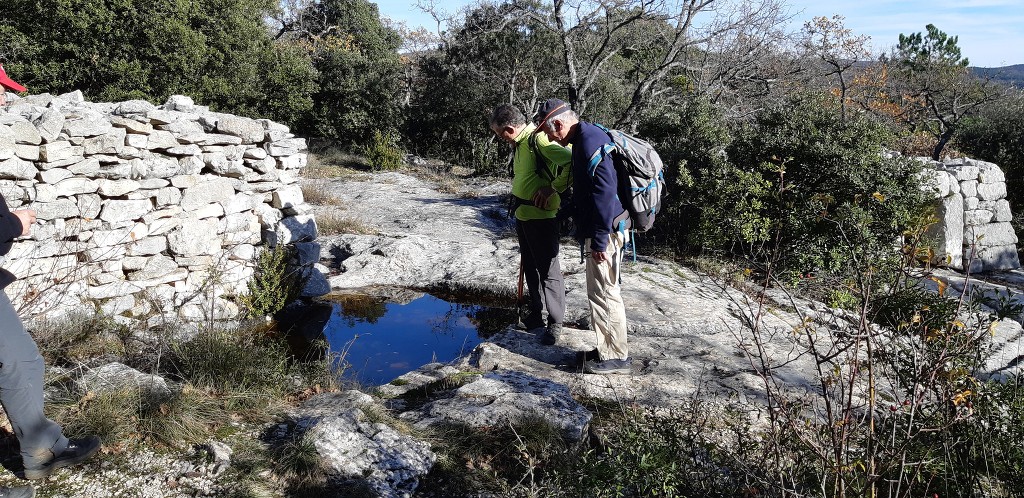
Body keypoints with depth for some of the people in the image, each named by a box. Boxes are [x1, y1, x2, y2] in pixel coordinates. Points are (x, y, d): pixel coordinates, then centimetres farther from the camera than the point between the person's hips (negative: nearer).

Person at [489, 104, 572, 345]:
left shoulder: (538, 140, -18)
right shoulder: (520, 144, 12)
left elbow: (571, 163, -28)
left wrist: (553, 188, -18)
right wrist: (519, 207, 15)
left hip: (541, 216, -10)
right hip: (523, 215, 10)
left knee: (548, 270, -2)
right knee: (530, 267, 19)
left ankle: (555, 323, 9)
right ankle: (536, 314, 33)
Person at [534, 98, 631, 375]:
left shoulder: (590, 141, -19)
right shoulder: (585, 138, 14)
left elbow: (605, 191, -26)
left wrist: (599, 239, -24)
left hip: (604, 232, -11)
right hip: (598, 229, 11)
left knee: (604, 294, -2)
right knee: (601, 292, 17)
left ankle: (616, 356, 9)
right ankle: (608, 349, 28)